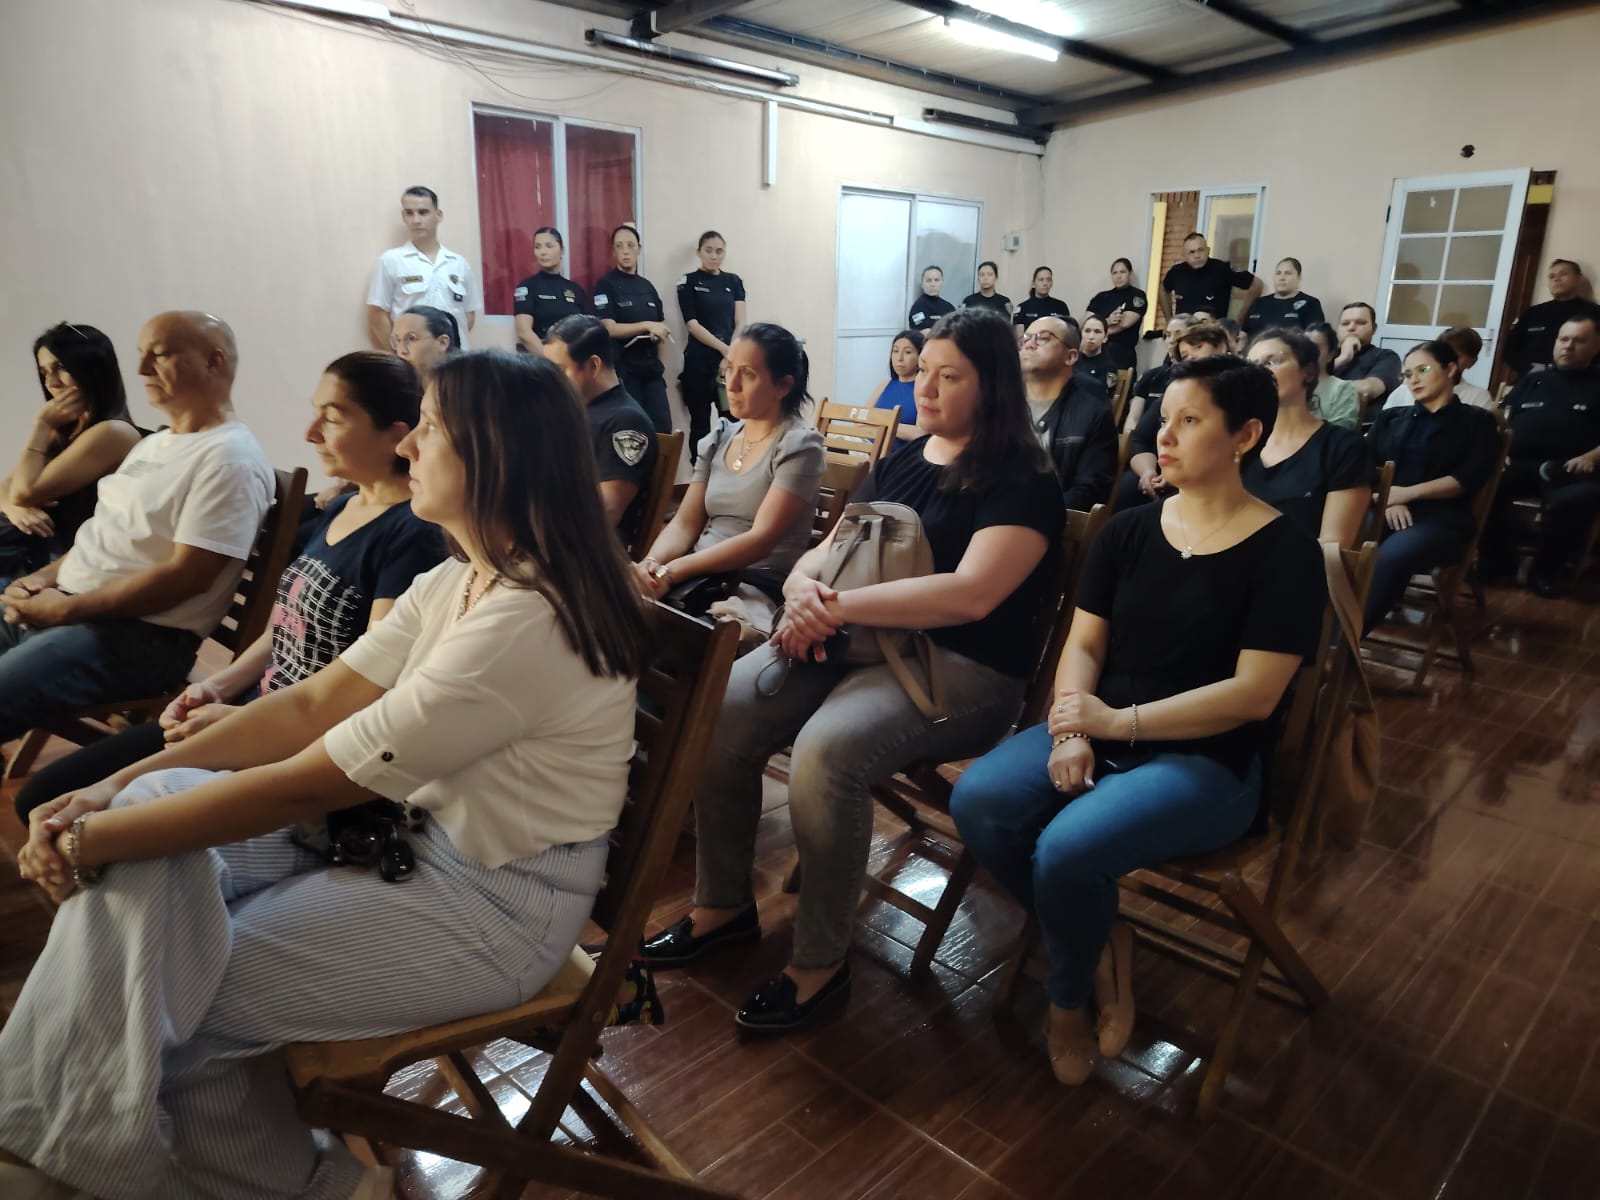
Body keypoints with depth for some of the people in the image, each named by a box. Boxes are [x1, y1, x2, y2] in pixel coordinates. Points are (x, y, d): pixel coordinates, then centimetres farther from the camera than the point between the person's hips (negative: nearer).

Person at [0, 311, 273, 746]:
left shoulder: (229, 458, -14)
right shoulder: (154, 444, 18)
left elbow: (186, 575, -20)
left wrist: (66, 609, -16)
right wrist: (46, 576, 5)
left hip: (139, 637, -9)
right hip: (64, 606, 10)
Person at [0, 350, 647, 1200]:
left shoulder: (525, 623, -28)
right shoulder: (458, 580, 3)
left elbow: (304, 785, -23)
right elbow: (313, 704, 2)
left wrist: (93, 839, -12)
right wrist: (114, 788, -5)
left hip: (494, 908, -8)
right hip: (409, 833, 8)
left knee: (171, 1005, -8)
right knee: (153, 804, -4)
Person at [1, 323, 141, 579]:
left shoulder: (112, 432, -14)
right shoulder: (65, 429, 16)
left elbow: (25, 493, -13)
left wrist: (42, 423, -5)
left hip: (65, 559, -8)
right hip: (36, 545, 8)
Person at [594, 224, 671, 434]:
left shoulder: (647, 286, 14)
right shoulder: (606, 285, -4)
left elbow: (660, 326, 21)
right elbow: (609, 328, -15)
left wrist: (659, 333, 0)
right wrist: (647, 326, -22)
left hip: (651, 367, 6)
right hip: (624, 369, -6)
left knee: (663, 426, 1)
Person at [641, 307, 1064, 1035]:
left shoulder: (1020, 482, -5)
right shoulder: (902, 462, 17)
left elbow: (971, 593, -21)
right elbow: (826, 551, 15)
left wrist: (837, 607, -22)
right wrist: (804, 589, -10)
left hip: (959, 666, -6)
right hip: (852, 643, 7)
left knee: (826, 749, -34)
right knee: (719, 713, -15)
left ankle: (821, 962, -12)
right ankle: (722, 905, 6)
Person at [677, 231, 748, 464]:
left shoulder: (734, 281, 11)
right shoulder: (689, 282, 2)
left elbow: (740, 323, 3)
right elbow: (692, 324, -8)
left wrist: (731, 355, -13)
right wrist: (723, 348, -18)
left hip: (730, 360, 3)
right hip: (699, 361, -2)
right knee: (700, 424, 2)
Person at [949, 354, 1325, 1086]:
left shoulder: (1285, 552, -7)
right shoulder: (1128, 531, 7)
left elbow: (1253, 695, -14)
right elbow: (1084, 644, 5)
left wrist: (1121, 723, -19)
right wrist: (1072, 733, -13)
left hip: (1209, 761, -5)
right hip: (1104, 733, 5)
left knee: (1066, 850, -30)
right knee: (977, 801, -22)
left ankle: (1070, 995, 5)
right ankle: (1101, 943, 3)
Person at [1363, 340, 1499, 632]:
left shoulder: (1476, 422, 17)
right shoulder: (1390, 417, 27)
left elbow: (1467, 479, 1)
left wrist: (1407, 493, -11)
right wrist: (1388, 498, -9)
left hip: (1440, 517, -3)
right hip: (1382, 510, 3)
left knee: (1391, 556, -38)